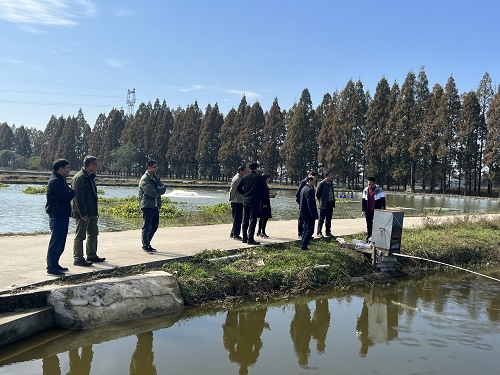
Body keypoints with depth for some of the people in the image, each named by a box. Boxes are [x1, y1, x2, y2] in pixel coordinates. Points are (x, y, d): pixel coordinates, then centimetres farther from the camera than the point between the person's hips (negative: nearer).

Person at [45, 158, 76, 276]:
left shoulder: (60, 180, 18)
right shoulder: (55, 181, -15)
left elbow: (68, 194, 16)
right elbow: (67, 196, -20)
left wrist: (71, 191, -4)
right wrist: (73, 191, -2)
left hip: (62, 215, 10)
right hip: (57, 216, -10)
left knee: (60, 242, 14)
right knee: (56, 242, -7)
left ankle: (55, 264, 22)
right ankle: (51, 267, -3)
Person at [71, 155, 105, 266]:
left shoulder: (90, 177, 15)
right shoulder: (79, 178, -16)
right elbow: (78, 197, -21)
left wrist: (95, 211, 19)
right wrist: (83, 213, -24)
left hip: (91, 213, 10)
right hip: (83, 214, -10)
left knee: (93, 233, 17)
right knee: (80, 236, -3)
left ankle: (92, 256, 28)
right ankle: (78, 259, 3)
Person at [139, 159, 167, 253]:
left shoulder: (156, 178, 16)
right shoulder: (144, 179, -12)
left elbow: (163, 189, 5)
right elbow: (152, 193, -21)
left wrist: (156, 190, -13)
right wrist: (159, 191, -2)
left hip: (155, 206, 8)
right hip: (147, 206, -8)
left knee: (154, 227, 14)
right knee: (146, 227, -1)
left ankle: (147, 244, 27)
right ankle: (145, 246, 8)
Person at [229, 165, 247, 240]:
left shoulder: (241, 178, 15)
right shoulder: (236, 179, -16)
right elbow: (232, 190, -16)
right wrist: (231, 199, -9)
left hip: (240, 201, 10)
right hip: (236, 202, -10)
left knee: (238, 219, 15)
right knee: (237, 219, -4)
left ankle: (233, 234, 24)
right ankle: (236, 235, 3)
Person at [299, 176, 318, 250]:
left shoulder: (303, 188, 12)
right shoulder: (309, 190, -20)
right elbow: (310, 204, -23)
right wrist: (314, 215, -20)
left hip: (303, 213, 10)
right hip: (309, 214, -10)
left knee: (305, 230, 17)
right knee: (310, 230, -5)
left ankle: (303, 245, 21)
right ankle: (304, 246, -5)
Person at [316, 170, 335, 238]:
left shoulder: (331, 183, 11)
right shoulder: (321, 184, -11)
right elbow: (317, 194, -8)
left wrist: (333, 202, 10)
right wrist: (321, 201, -4)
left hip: (330, 204, 7)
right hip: (324, 204, -7)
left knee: (329, 219, 12)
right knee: (321, 219, 1)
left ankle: (328, 232, 20)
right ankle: (319, 232, 8)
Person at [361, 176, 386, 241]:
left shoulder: (379, 190, -7)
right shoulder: (365, 190, 5)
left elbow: (383, 200, -7)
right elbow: (363, 201, 7)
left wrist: (383, 209, -15)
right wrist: (363, 210, 0)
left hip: (376, 211, -4)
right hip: (368, 211, 4)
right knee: (369, 225, 9)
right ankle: (369, 237, 18)